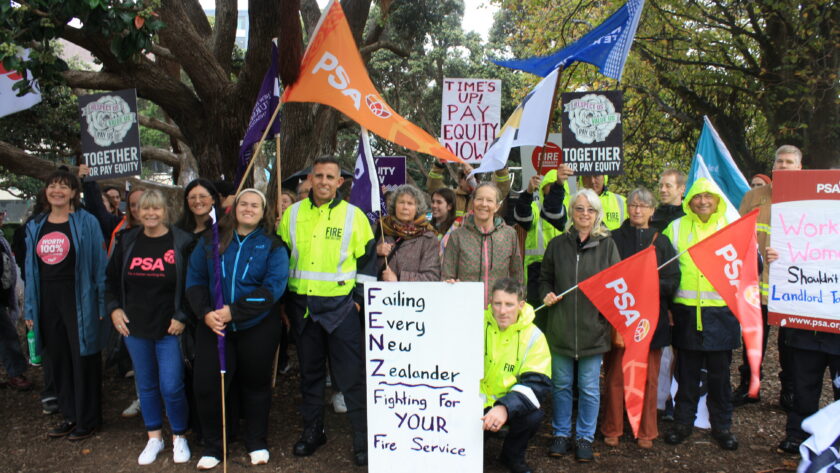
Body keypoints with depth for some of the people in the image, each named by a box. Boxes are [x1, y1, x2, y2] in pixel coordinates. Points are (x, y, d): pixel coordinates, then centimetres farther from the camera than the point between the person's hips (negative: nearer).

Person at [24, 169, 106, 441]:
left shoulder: (86, 222, -5)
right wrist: (30, 308, 9)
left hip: (79, 301, -5)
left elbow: (99, 264, -6)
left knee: (83, 361, 2)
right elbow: (31, 270, 13)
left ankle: (87, 420, 15)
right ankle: (70, 416, 27)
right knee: (59, 362, 13)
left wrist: (101, 305, -11)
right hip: (48, 303, 5)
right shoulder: (35, 227, 11)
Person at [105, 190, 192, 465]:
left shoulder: (182, 242, -7)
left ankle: (179, 437, 18)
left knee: (171, 387, -4)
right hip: (135, 328, 4)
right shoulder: (127, 242, 5)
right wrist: (114, 309, 4)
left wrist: (182, 317, -11)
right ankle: (154, 438, 30)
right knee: (146, 385, 13)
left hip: (169, 328, -4)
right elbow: (111, 279, 16)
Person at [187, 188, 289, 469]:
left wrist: (234, 311, -21)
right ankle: (213, 445, 23)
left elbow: (273, 287, -14)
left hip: (257, 328, -1)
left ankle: (256, 443, 32)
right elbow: (194, 279, 3)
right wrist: (205, 312, -14)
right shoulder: (211, 241, 5)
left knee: (255, 384, 12)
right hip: (213, 326, 2)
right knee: (206, 385, 1)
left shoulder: (272, 246, -2)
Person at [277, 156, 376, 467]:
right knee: (309, 370, 15)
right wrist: (284, 301, 8)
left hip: (341, 304, -3)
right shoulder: (291, 214, 6)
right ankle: (312, 431, 30)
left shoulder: (354, 215, -1)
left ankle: (363, 439, 12)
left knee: (351, 374, 0)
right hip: (301, 305, 3)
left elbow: (367, 261, 1)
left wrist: (359, 299, -5)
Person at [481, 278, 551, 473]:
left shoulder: (533, 336, -8)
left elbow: (538, 384, -16)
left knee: (533, 416, -28)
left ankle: (512, 455, 5)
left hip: (509, 402, 0)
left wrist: (505, 408, -35)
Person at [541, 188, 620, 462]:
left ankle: (585, 438, 22)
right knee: (561, 384, 11)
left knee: (589, 387, 7)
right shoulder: (558, 244, 6)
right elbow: (545, 278, 15)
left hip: (593, 327, -1)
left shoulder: (607, 244, 3)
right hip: (561, 326, 1)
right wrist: (546, 294, -5)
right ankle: (561, 434, 26)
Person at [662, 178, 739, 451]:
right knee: (687, 371, 9)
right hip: (686, 310, 0)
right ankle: (683, 422, 22)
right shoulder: (676, 228, 8)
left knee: (719, 373, 8)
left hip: (720, 311, 0)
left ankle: (722, 425, 23)